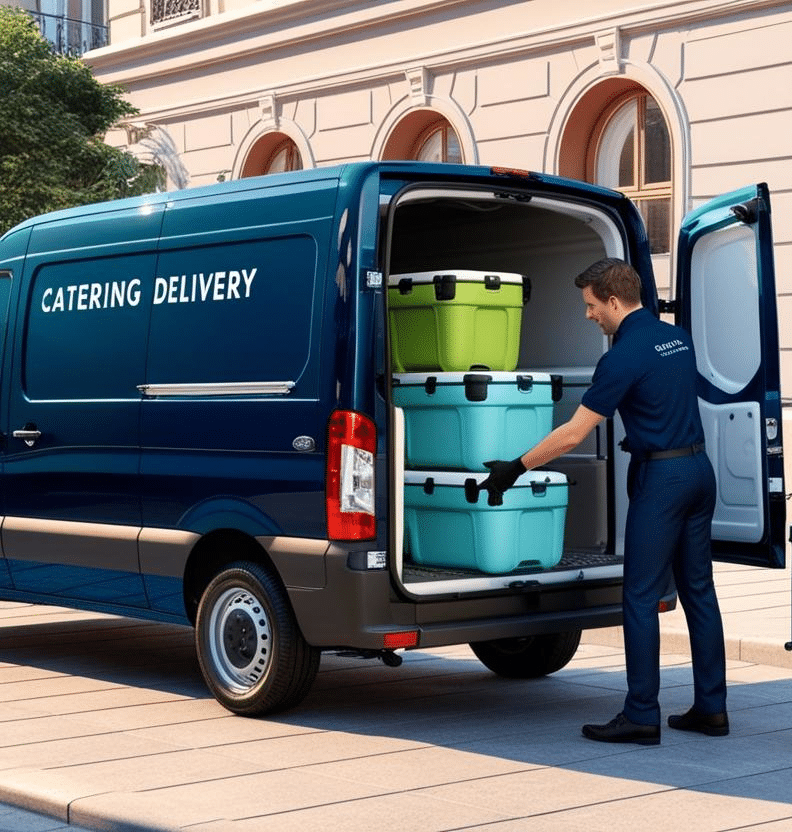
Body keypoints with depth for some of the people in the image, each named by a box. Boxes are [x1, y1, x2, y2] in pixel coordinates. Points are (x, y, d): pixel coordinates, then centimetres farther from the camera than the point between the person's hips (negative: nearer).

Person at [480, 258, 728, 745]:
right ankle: (712, 708, 15)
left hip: (661, 477, -8)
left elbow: (574, 434, -16)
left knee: (642, 598, -3)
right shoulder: (678, 338, 10)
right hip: (700, 467, 8)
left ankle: (642, 716, 0)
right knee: (699, 590, 11)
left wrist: (515, 468, -9)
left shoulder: (625, 356, -16)